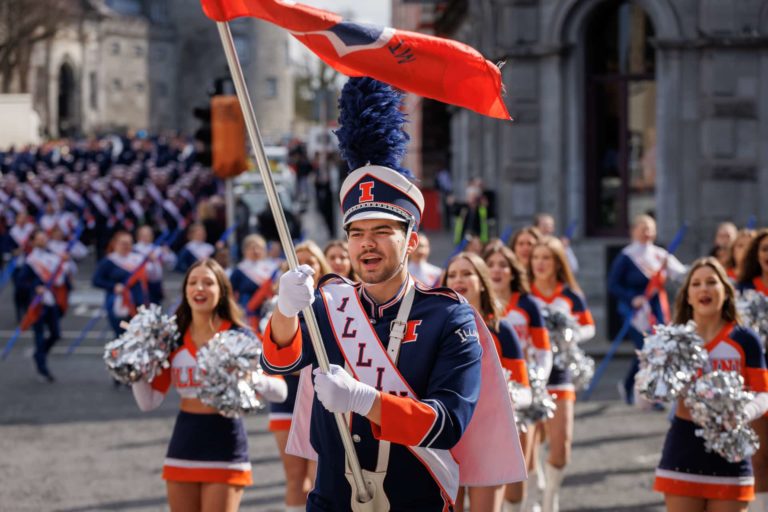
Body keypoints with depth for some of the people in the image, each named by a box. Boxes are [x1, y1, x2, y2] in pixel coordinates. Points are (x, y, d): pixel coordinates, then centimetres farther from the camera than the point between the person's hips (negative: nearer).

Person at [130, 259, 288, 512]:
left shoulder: (238, 336, -6)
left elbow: (280, 390, -10)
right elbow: (149, 402, 4)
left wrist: (250, 377, -28)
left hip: (225, 451, -4)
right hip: (182, 449, 5)